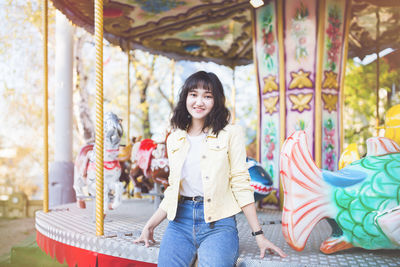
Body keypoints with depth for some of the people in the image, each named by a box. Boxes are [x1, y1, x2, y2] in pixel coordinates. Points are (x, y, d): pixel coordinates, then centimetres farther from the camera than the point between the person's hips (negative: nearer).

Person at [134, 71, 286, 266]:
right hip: (180, 221, 4)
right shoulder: (174, 140, 15)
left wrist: (258, 235, -5)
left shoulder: (231, 134, 2)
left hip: (218, 223, -3)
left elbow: (241, 184, -1)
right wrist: (150, 226, 15)